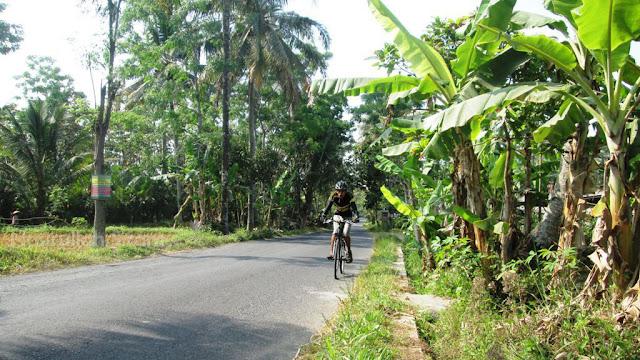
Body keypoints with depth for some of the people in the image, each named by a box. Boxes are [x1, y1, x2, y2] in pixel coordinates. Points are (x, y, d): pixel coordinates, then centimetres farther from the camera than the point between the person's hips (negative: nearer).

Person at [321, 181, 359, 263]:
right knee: (335, 232, -21)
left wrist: (357, 216, -51)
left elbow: (354, 207, -34)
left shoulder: (349, 196, -25)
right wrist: (324, 215, -41)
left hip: (347, 217, -1)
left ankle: (349, 251, 7)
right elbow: (328, 205, -25)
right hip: (337, 215, 1)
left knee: (345, 234, -16)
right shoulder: (333, 195, -20)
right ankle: (331, 252, -17)